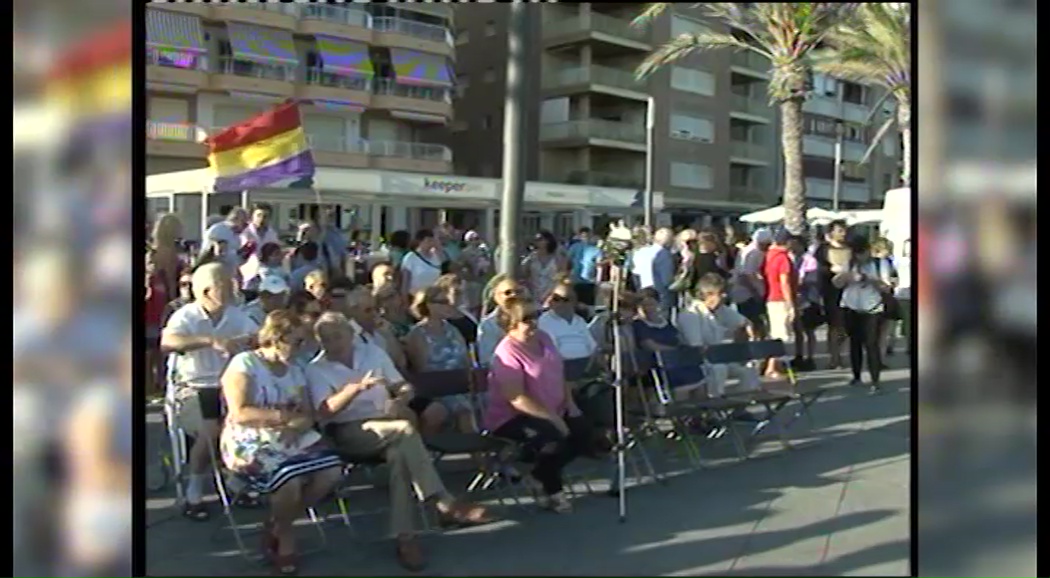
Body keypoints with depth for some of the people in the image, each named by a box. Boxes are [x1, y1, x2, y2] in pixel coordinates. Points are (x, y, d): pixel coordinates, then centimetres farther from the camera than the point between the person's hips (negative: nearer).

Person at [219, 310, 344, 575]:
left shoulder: (295, 371, 16)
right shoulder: (244, 363, -5)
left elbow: (308, 416, 8)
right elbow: (240, 414, -16)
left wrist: (295, 427, -16)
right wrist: (283, 416, -15)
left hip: (292, 439, 7)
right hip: (250, 442, -6)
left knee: (332, 470, -19)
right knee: (289, 476, -35)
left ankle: (277, 525, 1)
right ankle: (284, 532, -2)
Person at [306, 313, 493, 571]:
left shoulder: (372, 352, 12)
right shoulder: (316, 370, 0)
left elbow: (404, 387, 13)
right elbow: (325, 411, -16)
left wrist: (400, 400, -13)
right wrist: (357, 388, -30)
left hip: (385, 425, 4)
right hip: (347, 433, -4)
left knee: (399, 453, -34)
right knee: (406, 430, -33)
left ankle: (404, 536, -30)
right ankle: (446, 505, -32)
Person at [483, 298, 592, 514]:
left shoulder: (543, 338, 6)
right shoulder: (507, 353, -20)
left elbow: (560, 375, 17)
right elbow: (517, 399, -26)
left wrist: (570, 404, 3)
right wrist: (552, 418, -27)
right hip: (511, 418, -9)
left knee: (583, 432, -5)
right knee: (555, 437, -30)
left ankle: (541, 476, 11)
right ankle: (552, 489, -2)